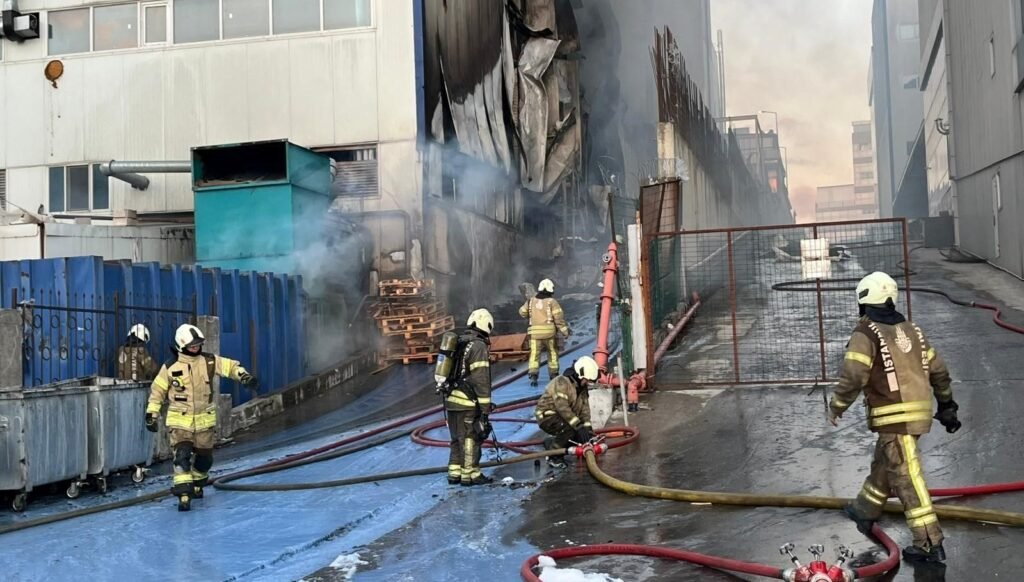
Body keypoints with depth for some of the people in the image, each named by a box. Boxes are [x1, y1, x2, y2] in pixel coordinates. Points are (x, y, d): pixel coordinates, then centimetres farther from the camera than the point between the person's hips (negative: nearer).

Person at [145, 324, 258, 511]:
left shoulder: (209, 361, -3)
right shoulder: (170, 367, -7)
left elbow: (230, 366, -4)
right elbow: (157, 390, 2)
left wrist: (244, 376, -23)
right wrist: (151, 414, 1)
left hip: (205, 419, 3)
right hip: (179, 420, -3)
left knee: (204, 457, 12)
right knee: (182, 455, -17)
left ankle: (197, 483, 38)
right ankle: (184, 494, -16)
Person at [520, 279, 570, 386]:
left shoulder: (532, 301, 6)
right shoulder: (552, 302, -5)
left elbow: (522, 312, 18)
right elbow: (559, 318, -8)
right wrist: (565, 330, -1)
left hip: (535, 333, 2)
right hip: (549, 332, -2)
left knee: (534, 355, 1)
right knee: (553, 353, 16)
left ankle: (533, 376, -14)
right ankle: (553, 375, 22)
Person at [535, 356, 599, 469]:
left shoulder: (582, 388, 6)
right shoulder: (562, 382, -24)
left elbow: (584, 409, 1)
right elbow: (563, 407, -34)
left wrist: (588, 429, -13)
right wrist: (579, 426, -38)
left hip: (563, 417, 9)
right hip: (547, 416, -9)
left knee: (582, 437, -2)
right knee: (570, 430, -33)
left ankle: (551, 443, 17)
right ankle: (553, 457, -15)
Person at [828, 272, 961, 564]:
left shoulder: (866, 333, -10)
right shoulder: (911, 330, 13)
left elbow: (853, 376, -18)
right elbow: (938, 370, 16)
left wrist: (836, 406, -4)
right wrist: (946, 405, 25)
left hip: (895, 416, -8)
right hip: (919, 410, 8)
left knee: (906, 476, -5)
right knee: (884, 462, 24)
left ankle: (929, 544, -6)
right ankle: (865, 511, 42)